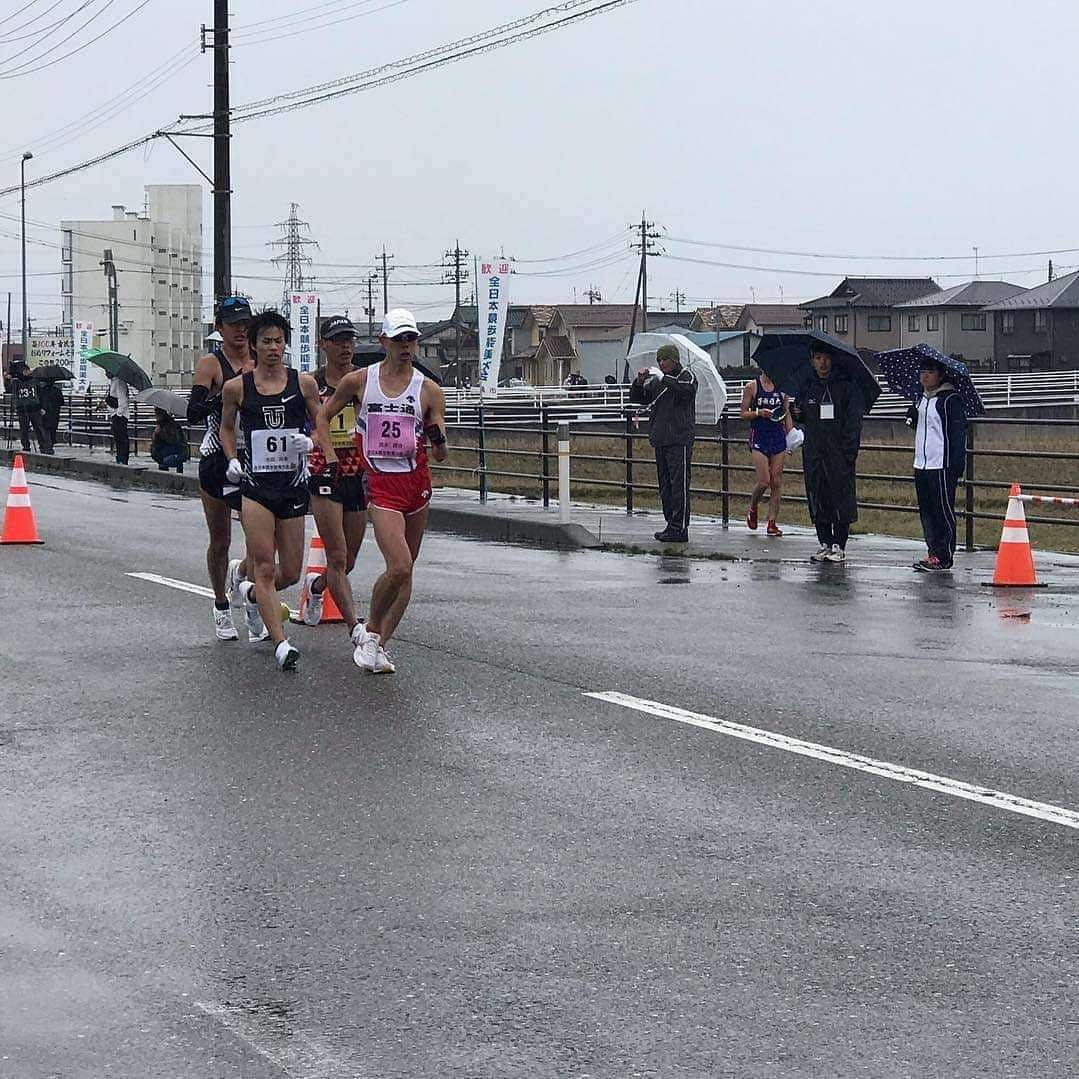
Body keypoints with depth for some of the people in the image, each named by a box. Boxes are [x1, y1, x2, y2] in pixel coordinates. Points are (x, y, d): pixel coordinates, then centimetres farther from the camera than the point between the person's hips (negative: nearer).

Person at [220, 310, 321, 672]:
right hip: (255, 483, -2)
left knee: (290, 572, 8)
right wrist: (232, 460, 2)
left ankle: (252, 594, 41)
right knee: (264, 565, -12)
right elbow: (227, 427, 17)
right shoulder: (236, 387, 2)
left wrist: (310, 443, -9)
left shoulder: (303, 383, 3)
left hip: (293, 483, 2)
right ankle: (281, 643, -13)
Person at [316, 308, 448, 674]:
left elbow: (439, 454, 2)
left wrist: (438, 441, -21)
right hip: (380, 484, -3)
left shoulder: (429, 390, 2)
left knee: (406, 570, 6)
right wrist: (331, 458, 4)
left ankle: (377, 644, 17)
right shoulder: (358, 381, 0)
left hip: (417, 482, 3)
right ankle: (371, 632, 4)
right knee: (399, 567, -18)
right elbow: (323, 416, 15)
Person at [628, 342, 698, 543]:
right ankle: (671, 525, 16)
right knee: (665, 487, 10)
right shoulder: (656, 381, 17)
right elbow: (636, 398, 16)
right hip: (660, 440, 8)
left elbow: (687, 390, -24)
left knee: (679, 485, -9)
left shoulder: (686, 375, -2)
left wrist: (664, 378, -23)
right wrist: (639, 382, -2)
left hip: (680, 439, -8)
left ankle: (680, 528, -10)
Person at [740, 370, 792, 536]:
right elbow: (743, 414, 1)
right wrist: (758, 413, -18)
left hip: (778, 438, 3)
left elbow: (787, 415, 13)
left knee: (776, 483, 0)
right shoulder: (752, 387, -2)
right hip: (759, 437, -3)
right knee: (764, 481, -12)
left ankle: (772, 524, 4)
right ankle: (752, 509, 18)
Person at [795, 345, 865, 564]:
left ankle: (839, 546, 2)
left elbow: (854, 421, -5)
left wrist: (849, 450, -14)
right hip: (813, 453, 4)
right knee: (818, 500, 6)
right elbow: (799, 411, 26)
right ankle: (825, 543, 14)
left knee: (841, 499, -4)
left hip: (839, 454, -4)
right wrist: (797, 413, 1)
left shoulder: (846, 386, -2)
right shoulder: (806, 387, 12)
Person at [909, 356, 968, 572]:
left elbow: (959, 431, -11)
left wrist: (957, 462, -16)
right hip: (921, 464, 8)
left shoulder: (951, 399, -7)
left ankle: (943, 556, -3)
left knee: (944, 510, -5)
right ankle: (934, 552, 15)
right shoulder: (920, 399, 17)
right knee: (926, 511, 9)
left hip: (942, 465, -8)